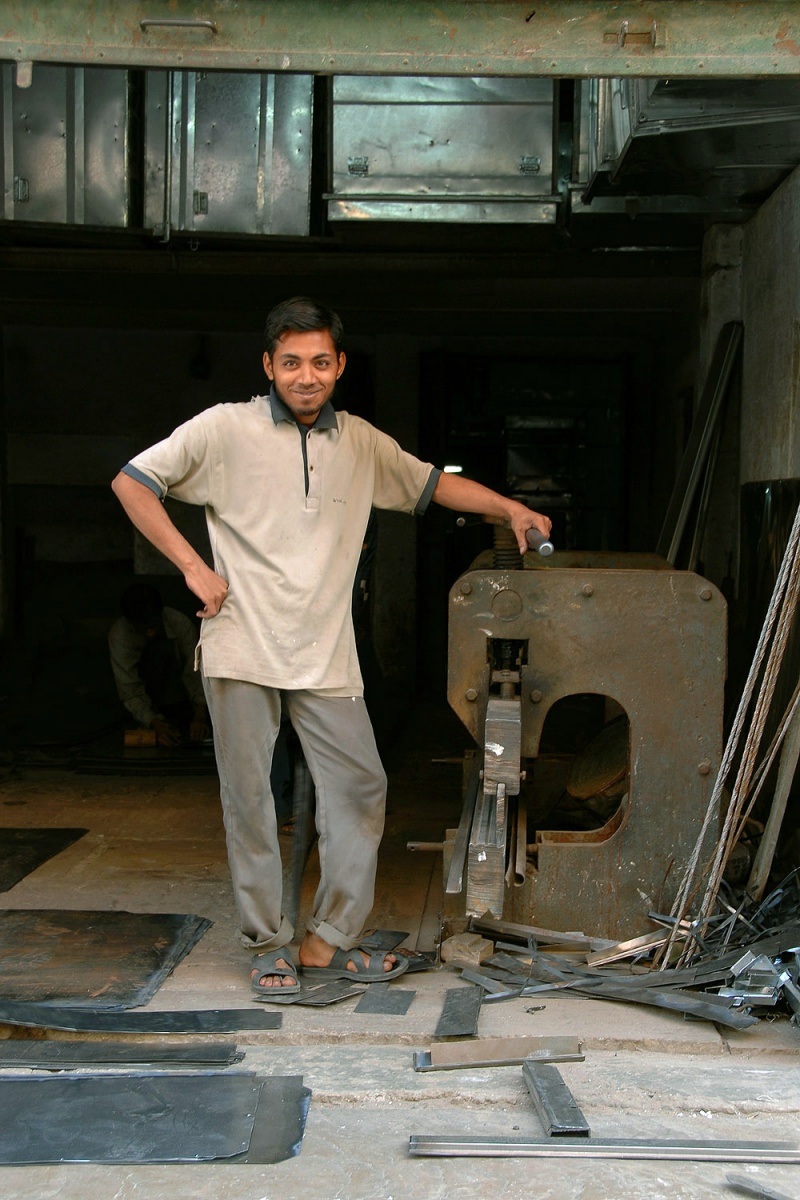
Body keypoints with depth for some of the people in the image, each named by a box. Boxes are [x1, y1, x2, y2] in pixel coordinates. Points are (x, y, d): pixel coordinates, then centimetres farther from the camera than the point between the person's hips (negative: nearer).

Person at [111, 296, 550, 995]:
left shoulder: (361, 442, 10)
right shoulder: (227, 429, -3)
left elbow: (433, 485, 23)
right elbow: (132, 482, -1)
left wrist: (509, 508, 12)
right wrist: (191, 565, -7)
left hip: (326, 656, 4)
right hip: (244, 649, -4)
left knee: (360, 787, 1)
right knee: (248, 798, 2)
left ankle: (329, 942, 13)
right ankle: (269, 946, 16)